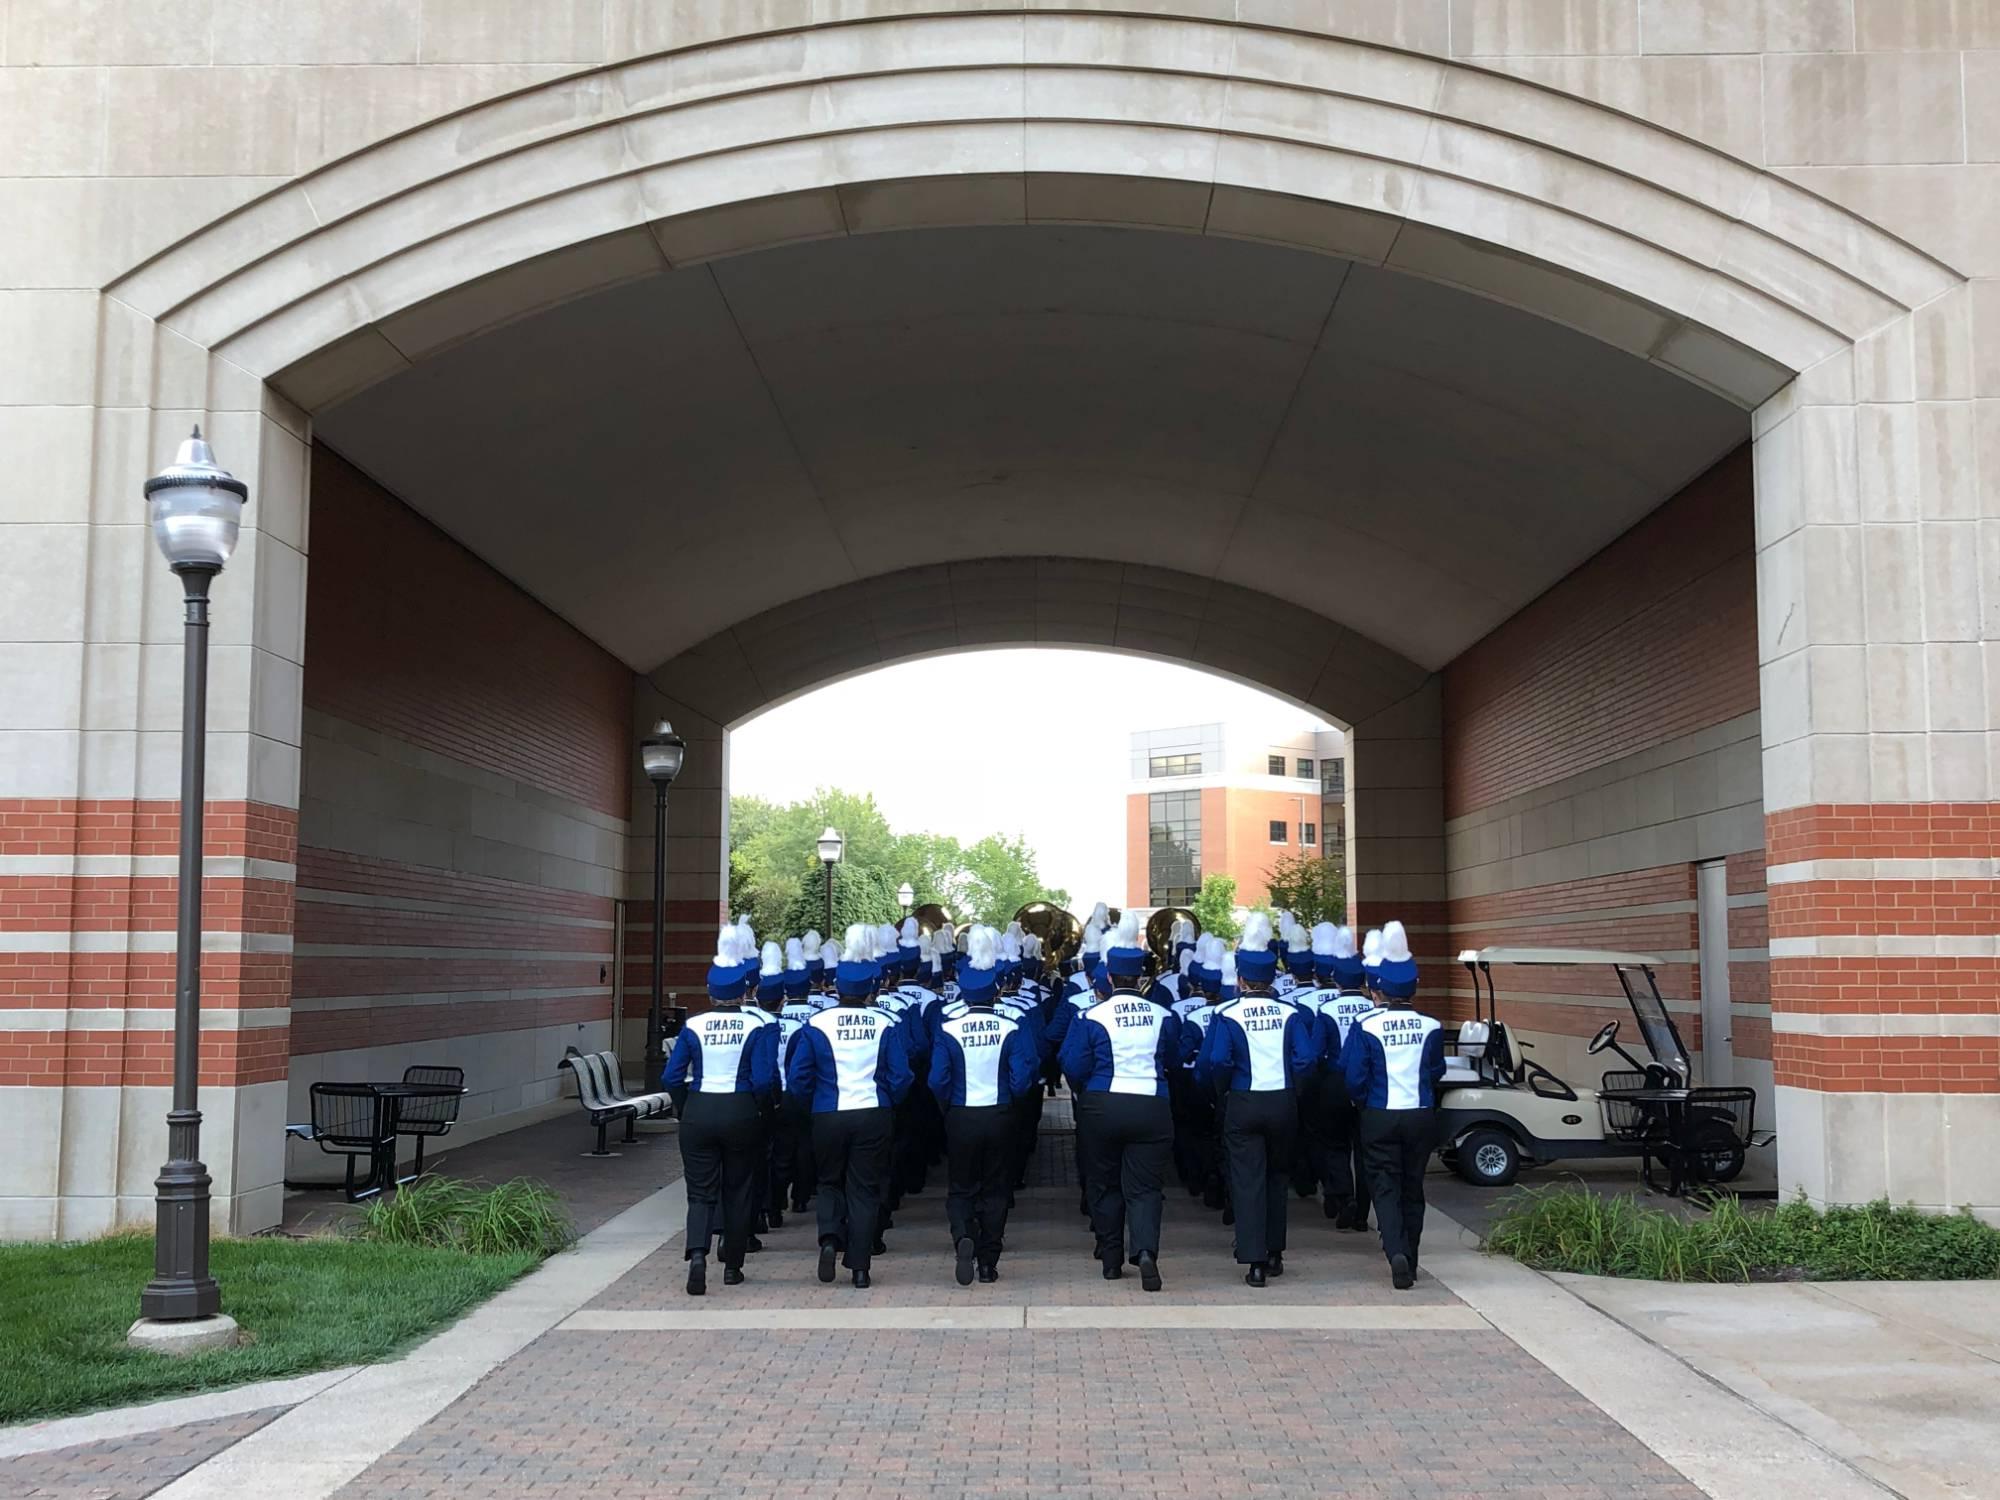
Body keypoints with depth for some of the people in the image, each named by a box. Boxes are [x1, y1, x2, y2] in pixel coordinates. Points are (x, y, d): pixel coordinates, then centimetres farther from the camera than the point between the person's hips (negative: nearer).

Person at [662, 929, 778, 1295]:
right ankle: (732, 1265, 21)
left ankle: (697, 1254, -19)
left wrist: (684, 1110, 11)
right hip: (741, 1113, -1)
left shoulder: (693, 1026, -1)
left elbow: (672, 1076, -2)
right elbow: (764, 1080, -14)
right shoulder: (759, 1027, -7)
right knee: (737, 1191, 14)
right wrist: (761, 1112, 3)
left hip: (699, 1112, 1)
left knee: (701, 1192, 5)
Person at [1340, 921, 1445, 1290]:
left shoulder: (1366, 1027, -10)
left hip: (1380, 1119, -2)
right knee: (1412, 1190, 14)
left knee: (1385, 1188, 2)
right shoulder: (1431, 1028, -4)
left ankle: (1396, 1253, -19)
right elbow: (1437, 1072, 9)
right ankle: (1410, 1261, 21)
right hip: (1421, 1117, 2)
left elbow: (1353, 1078, -7)